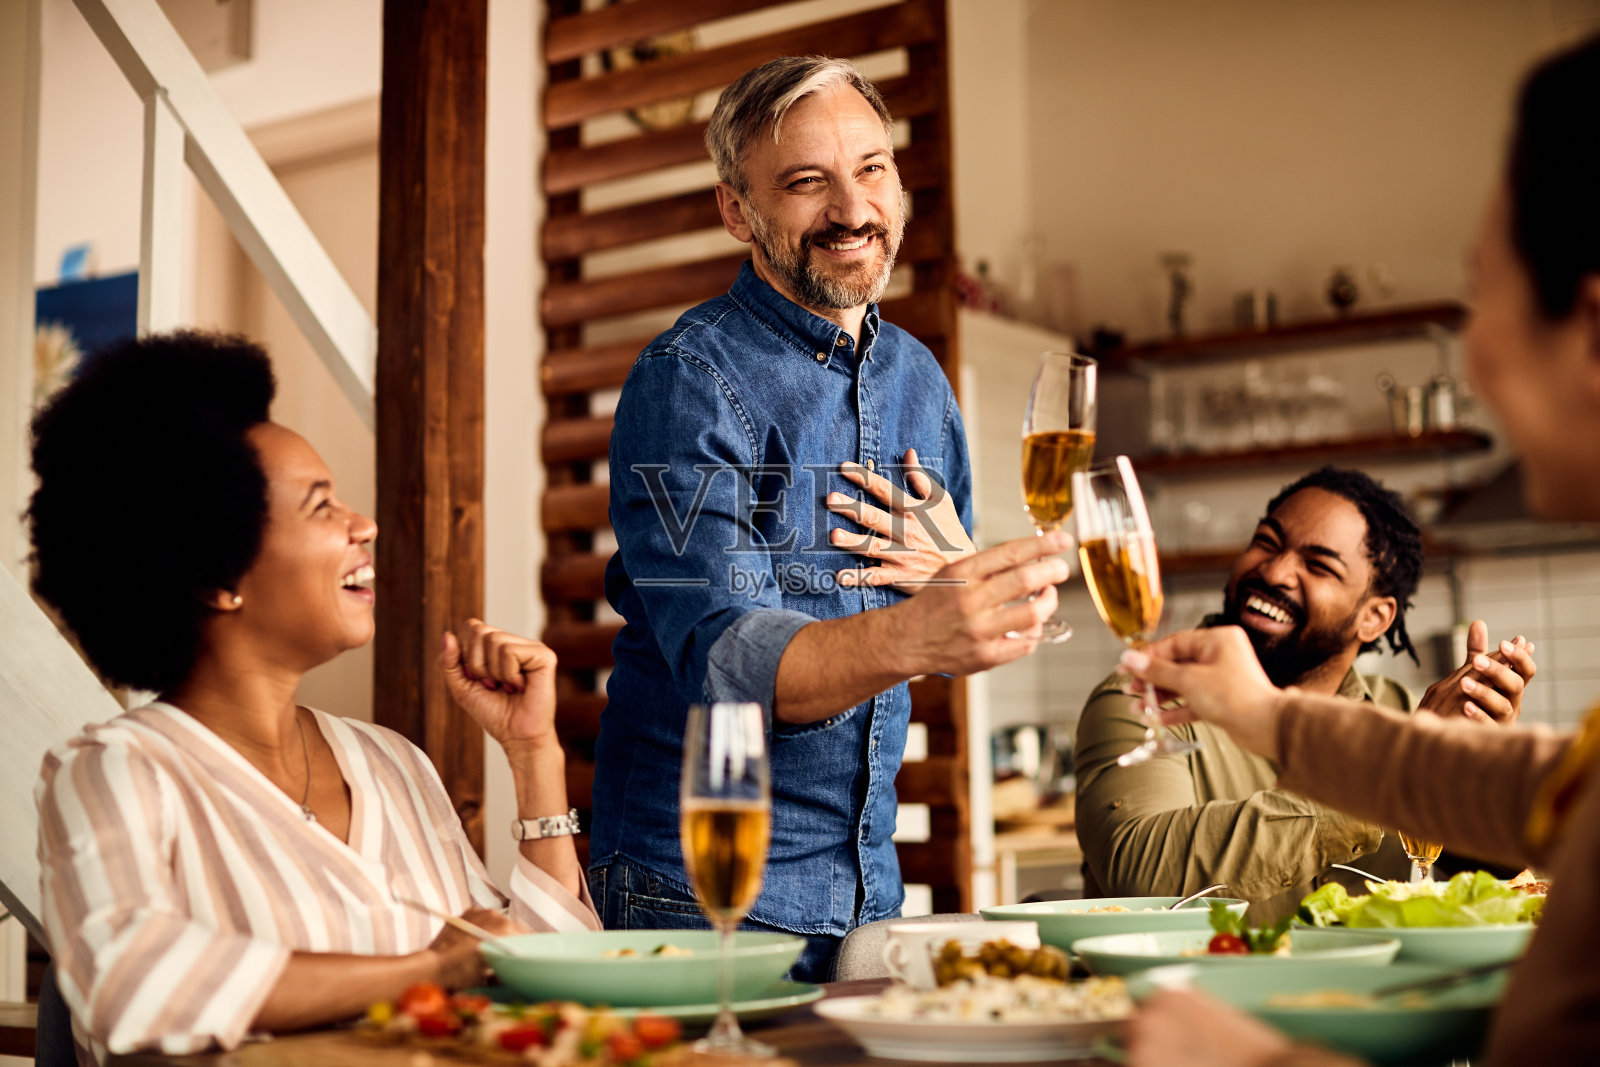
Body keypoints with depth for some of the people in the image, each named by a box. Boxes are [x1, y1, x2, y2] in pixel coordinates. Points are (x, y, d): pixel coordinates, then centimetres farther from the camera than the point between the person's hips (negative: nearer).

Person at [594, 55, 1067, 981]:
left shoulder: (917, 376, 7)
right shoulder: (691, 382, -14)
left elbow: (961, 634, 15)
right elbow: (723, 660, -25)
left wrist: (962, 577, -9)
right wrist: (911, 635, -43)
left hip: (867, 879, 6)